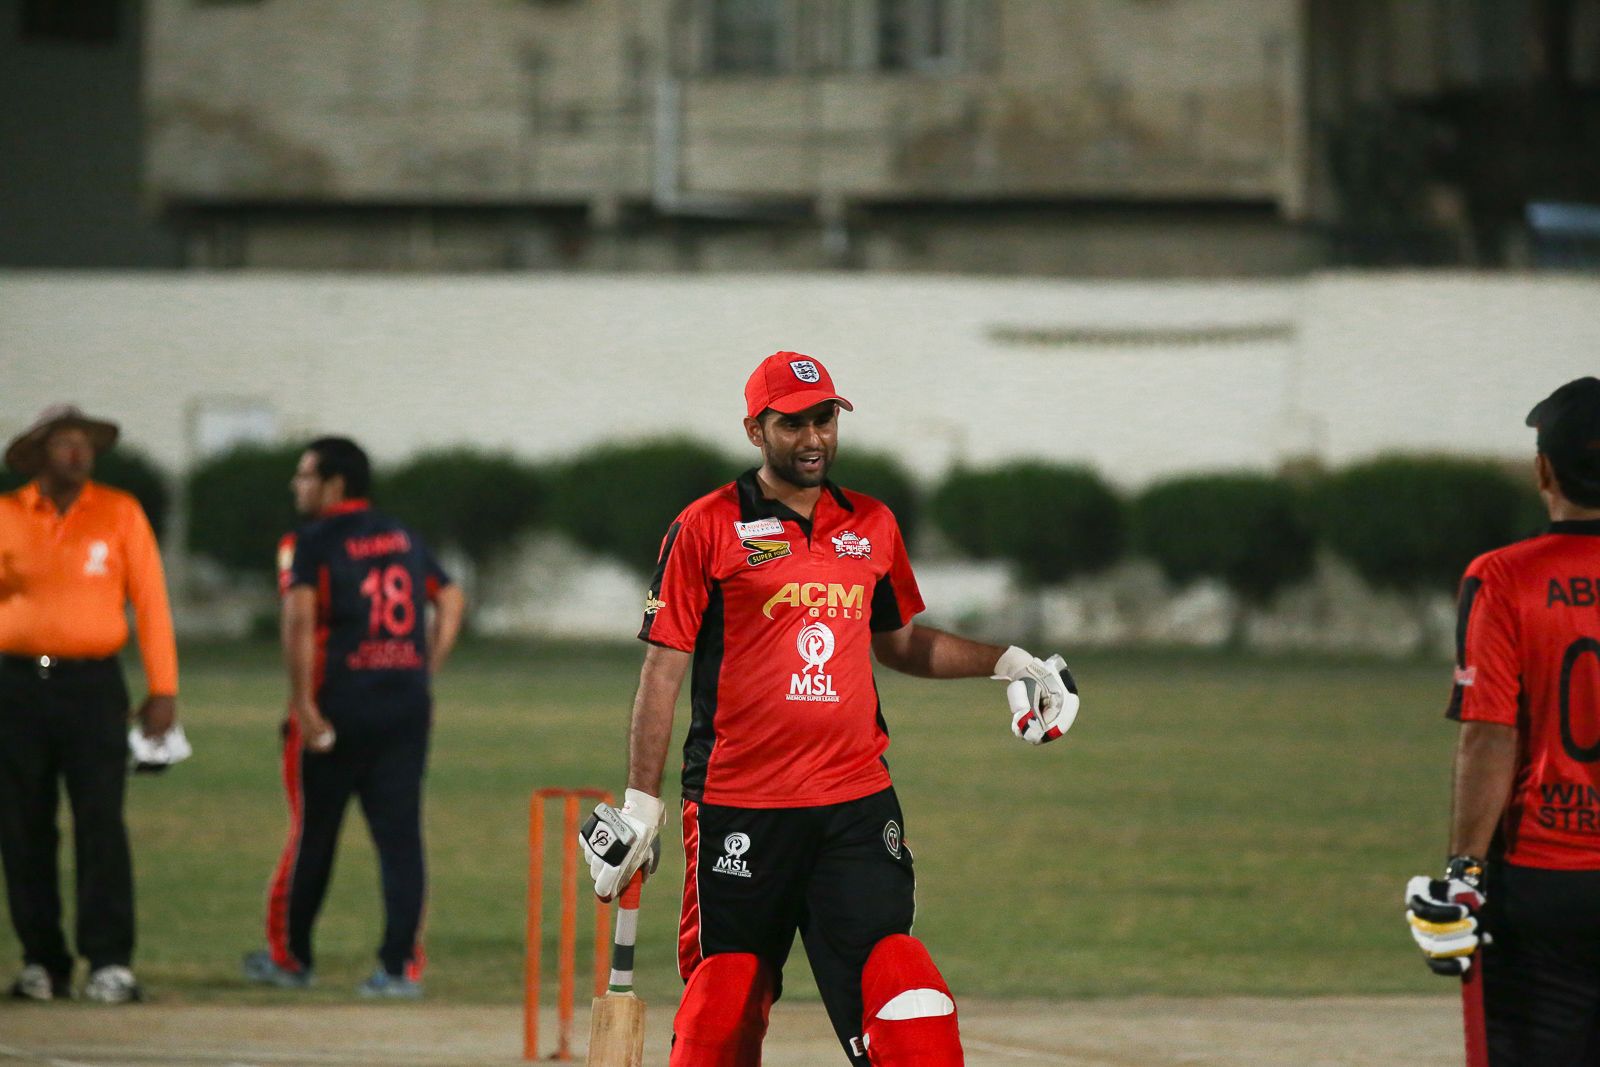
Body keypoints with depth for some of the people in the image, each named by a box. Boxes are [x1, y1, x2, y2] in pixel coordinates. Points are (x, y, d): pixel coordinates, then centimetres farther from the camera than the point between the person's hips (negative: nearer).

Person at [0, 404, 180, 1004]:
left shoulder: (120, 514, 5)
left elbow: (150, 601, 3)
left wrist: (163, 690, -3)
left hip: (93, 685, -2)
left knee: (101, 824, -11)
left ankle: (110, 963, -13)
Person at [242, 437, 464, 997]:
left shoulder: (316, 541, -6)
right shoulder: (403, 538, 14)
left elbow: (300, 618, -18)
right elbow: (451, 600, 16)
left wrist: (303, 703, -17)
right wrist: (425, 672, 13)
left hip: (339, 701, -5)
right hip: (407, 705, 5)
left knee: (313, 830, 8)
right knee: (400, 833, 3)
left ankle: (289, 957, 20)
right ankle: (403, 966, -2)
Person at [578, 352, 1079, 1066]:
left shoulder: (873, 526, 14)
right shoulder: (706, 528, 0)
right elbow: (664, 667, -2)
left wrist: (1005, 661, 16)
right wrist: (641, 803, -7)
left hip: (858, 801, 3)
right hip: (738, 810, -3)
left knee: (907, 1005, -10)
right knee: (720, 1007, 1)